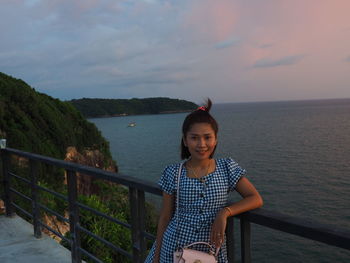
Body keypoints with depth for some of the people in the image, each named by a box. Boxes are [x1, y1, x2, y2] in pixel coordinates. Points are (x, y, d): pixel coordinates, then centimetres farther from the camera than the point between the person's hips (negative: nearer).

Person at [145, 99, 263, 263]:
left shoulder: (227, 168, -5)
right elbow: (165, 218, -1)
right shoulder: (173, 174, -8)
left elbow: (256, 199, -5)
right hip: (174, 249, 0)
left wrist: (225, 212, -18)